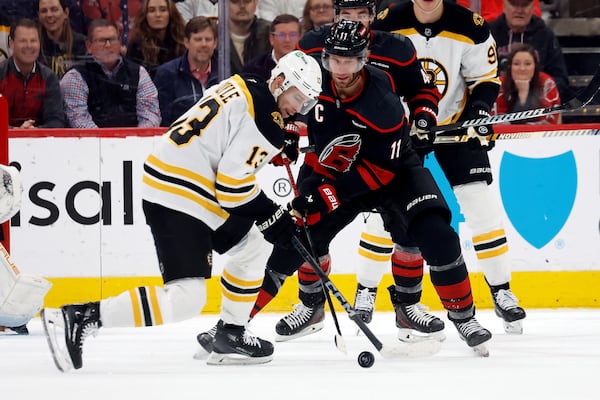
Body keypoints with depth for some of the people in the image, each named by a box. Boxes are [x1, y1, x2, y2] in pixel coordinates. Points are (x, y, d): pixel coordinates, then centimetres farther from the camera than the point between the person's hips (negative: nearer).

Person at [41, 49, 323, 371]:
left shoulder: (242, 88, 14)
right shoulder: (262, 118, -14)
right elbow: (233, 184, -18)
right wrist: (274, 218, -7)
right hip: (176, 200, -11)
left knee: (252, 246, 23)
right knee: (186, 298, -18)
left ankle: (230, 335, 27)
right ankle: (78, 319, -22)